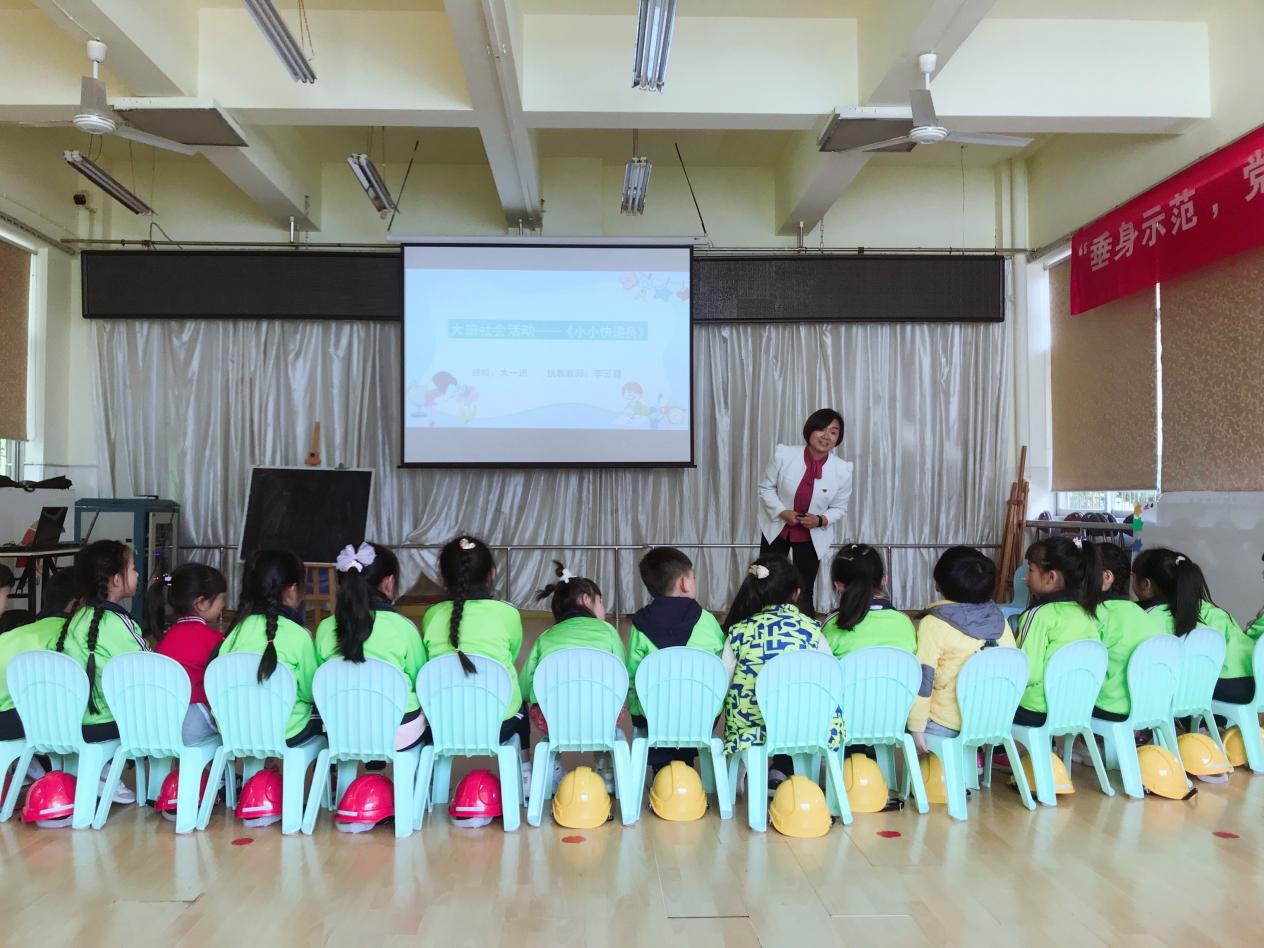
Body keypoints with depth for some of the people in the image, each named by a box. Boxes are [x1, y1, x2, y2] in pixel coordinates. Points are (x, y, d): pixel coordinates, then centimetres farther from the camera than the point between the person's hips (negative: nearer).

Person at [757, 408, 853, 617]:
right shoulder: (784, 454, -19)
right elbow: (766, 487, -5)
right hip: (777, 529, 1)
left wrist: (821, 520, -22)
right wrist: (781, 511, -19)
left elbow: (839, 508, -3)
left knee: (804, 594, 2)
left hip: (812, 537, -1)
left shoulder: (842, 470, -18)